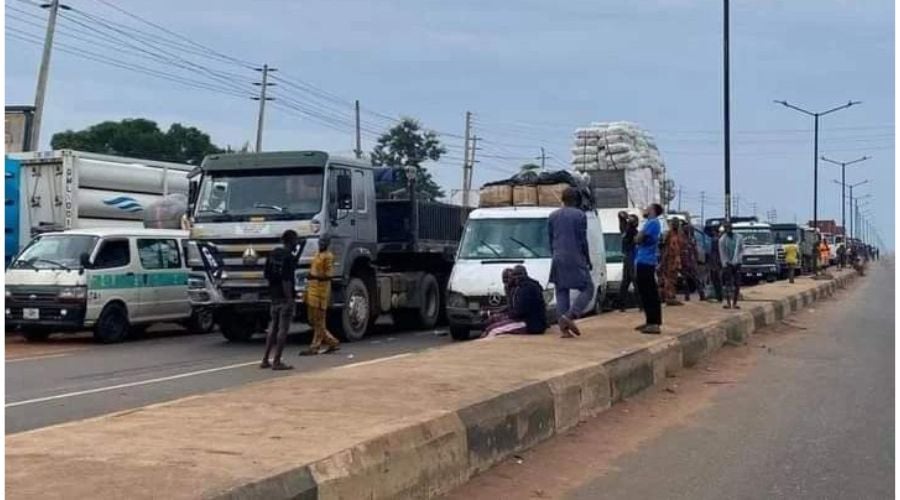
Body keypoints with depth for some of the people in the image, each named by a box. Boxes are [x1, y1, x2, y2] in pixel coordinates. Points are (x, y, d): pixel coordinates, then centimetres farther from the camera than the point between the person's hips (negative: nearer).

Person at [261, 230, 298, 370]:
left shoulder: (272, 254, 9)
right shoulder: (289, 257, -16)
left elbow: (266, 274, 13)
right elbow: (286, 280, -22)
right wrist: (290, 298, -21)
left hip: (274, 295, 8)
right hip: (285, 297, -8)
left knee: (273, 327, 15)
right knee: (283, 329, -3)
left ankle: (265, 360, 16)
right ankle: (277, 362, -2)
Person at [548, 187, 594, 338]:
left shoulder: (553, 216, 10)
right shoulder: (580, 215, -5)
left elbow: (551, 240, 13)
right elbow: (583, 240, -6)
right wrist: (588, 260, 4)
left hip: (558, 259, 5)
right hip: (575, 259, -5)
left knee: (561, 292, 8)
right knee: (587, 289, 3)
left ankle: (564, 328, 2)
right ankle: (569, 316, -17)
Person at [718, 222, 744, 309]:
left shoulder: (738, 238, 7)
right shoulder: (722, 239, 0)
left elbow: (741, 250, 8)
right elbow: (722, 253, -1)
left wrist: (738, 259, -6)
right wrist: (725, 263, -8)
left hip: (736, 264, 3)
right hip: (727, 264, -3)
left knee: (737, 284, 1)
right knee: (728, 283, -10)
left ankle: (734, 302, 7)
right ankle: (728, 302, -14)